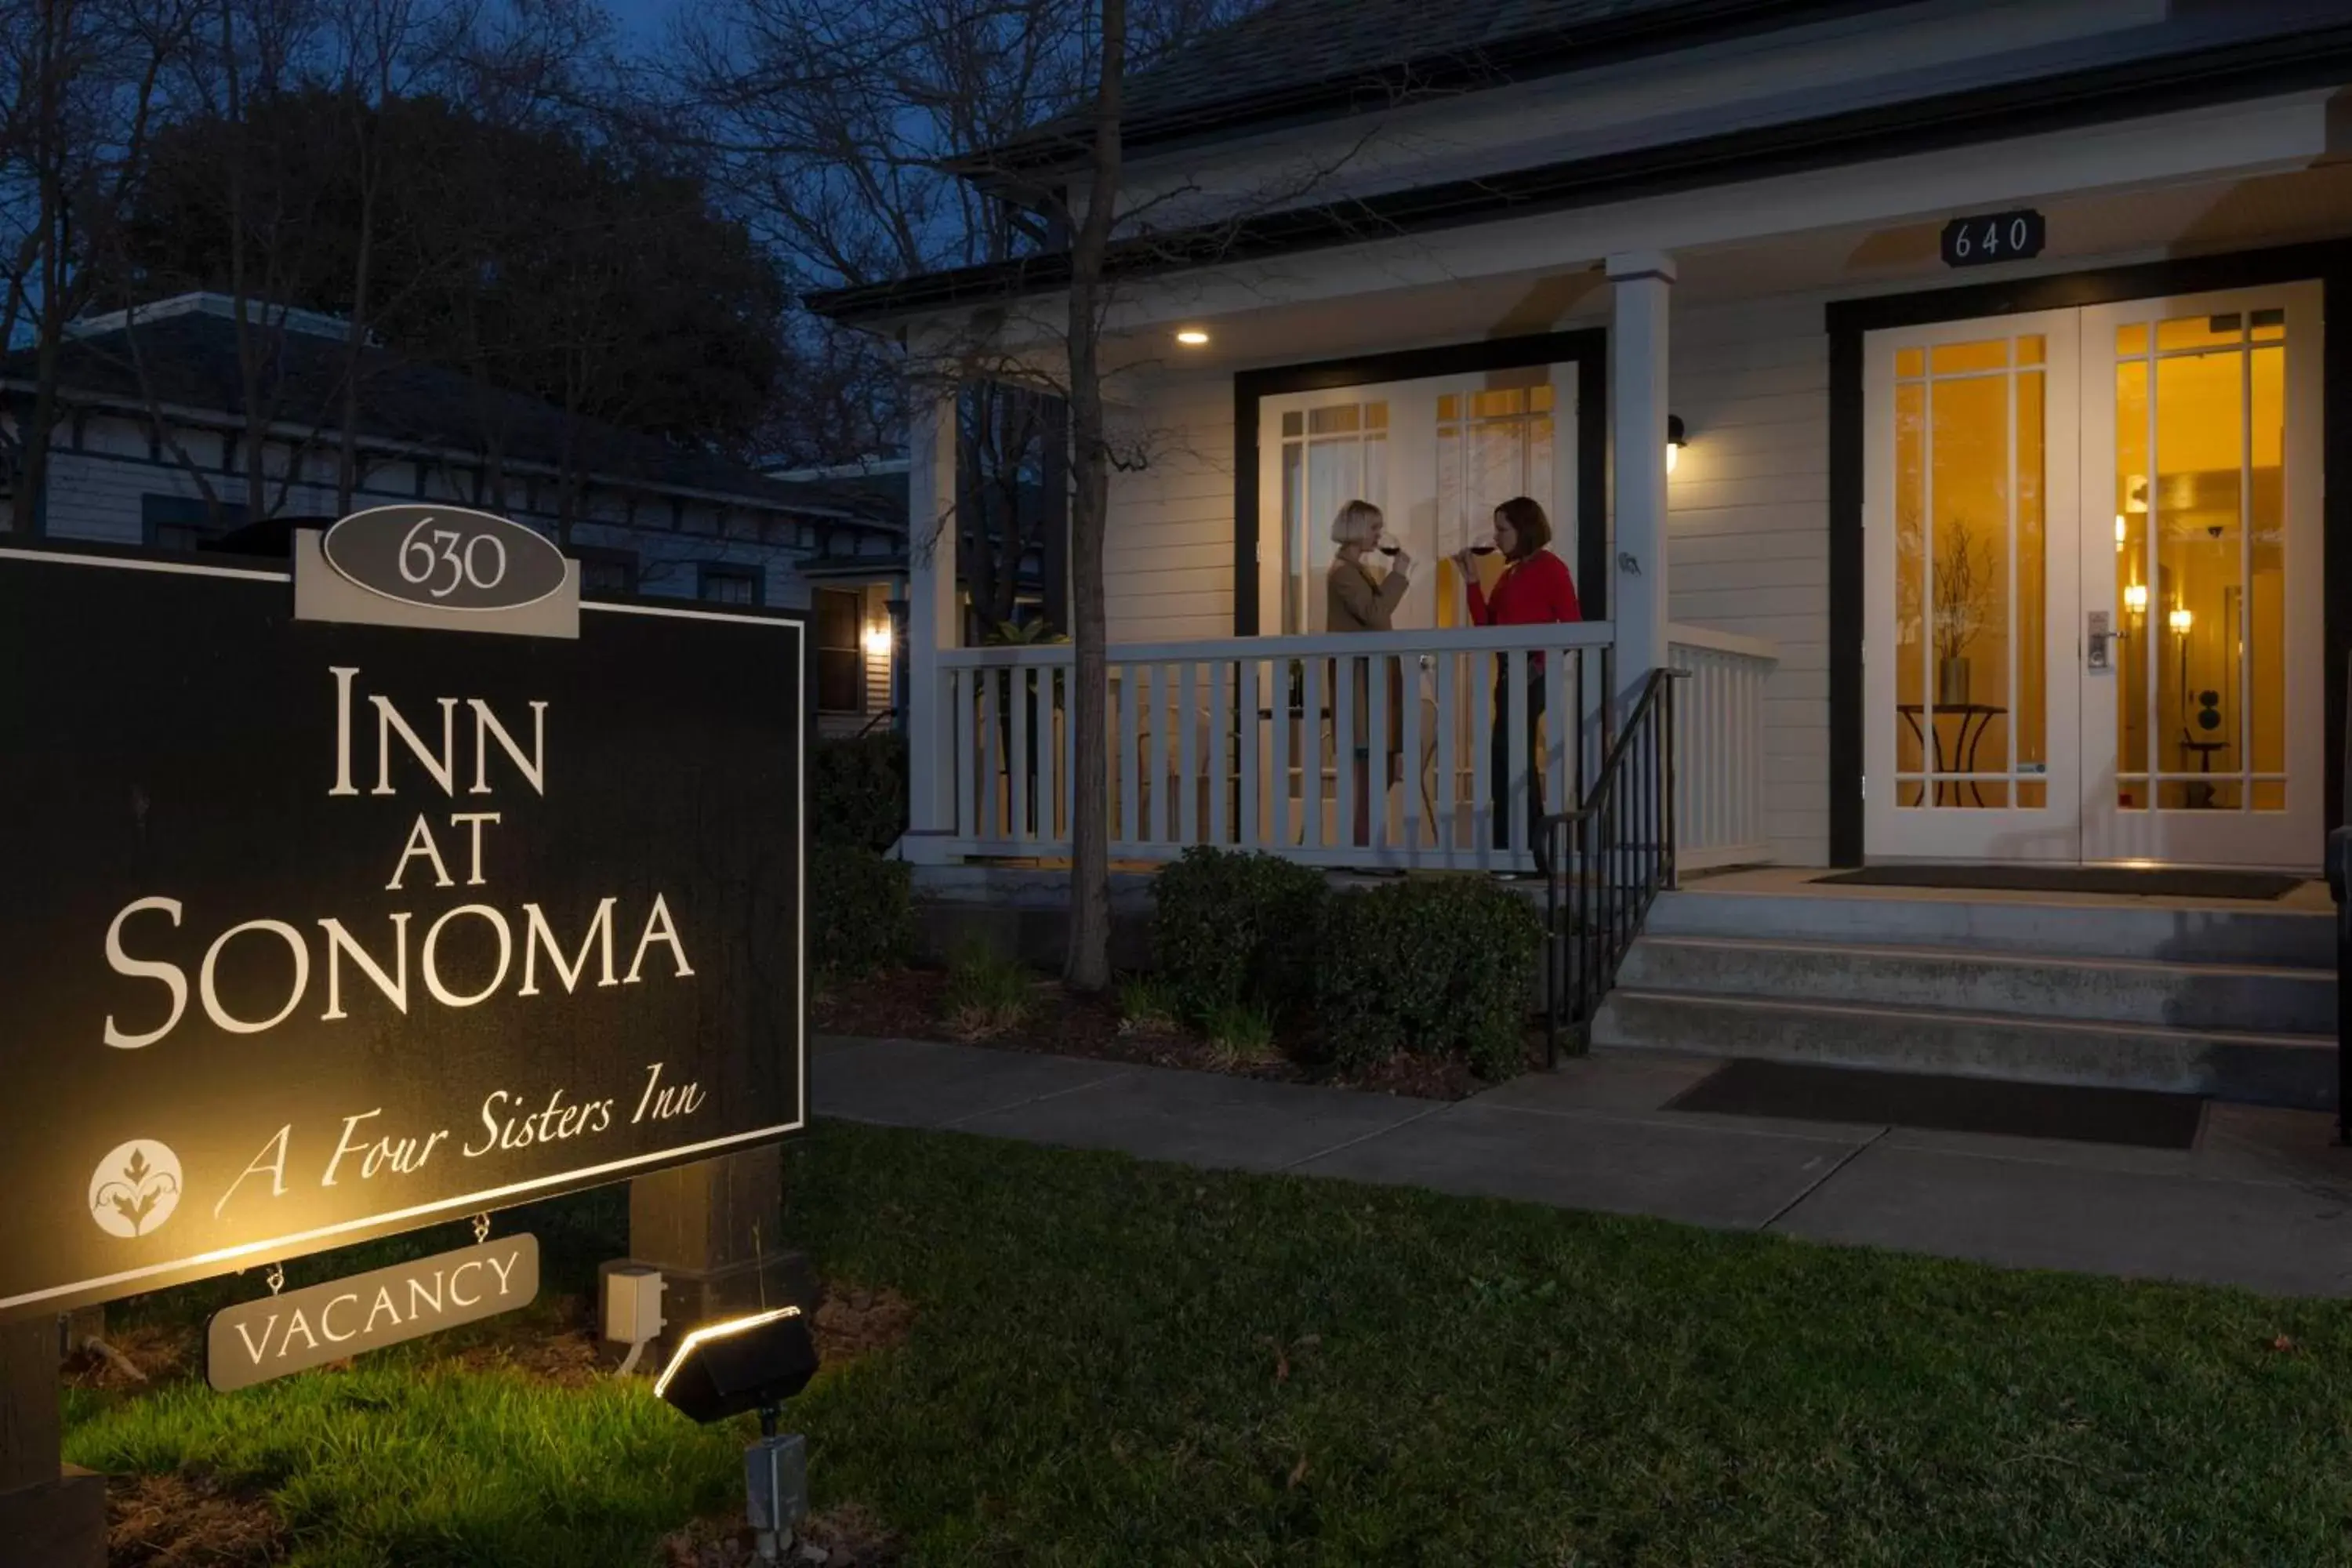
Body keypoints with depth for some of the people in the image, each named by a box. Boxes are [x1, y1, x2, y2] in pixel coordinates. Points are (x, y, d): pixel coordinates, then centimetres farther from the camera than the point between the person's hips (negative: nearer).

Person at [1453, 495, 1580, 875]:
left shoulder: (1550, 568, -5)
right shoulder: (1510, 573, 17)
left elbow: (1572, 625, -11)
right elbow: (1486, 625, 12)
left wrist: (1542, 660, -19)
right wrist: (1472, 579, 7)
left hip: (1531, 673, -9)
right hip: (1510, 672, 9)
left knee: (1505, 758, -11)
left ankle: (1511, 850, -6)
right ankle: (1532, 849, 18)